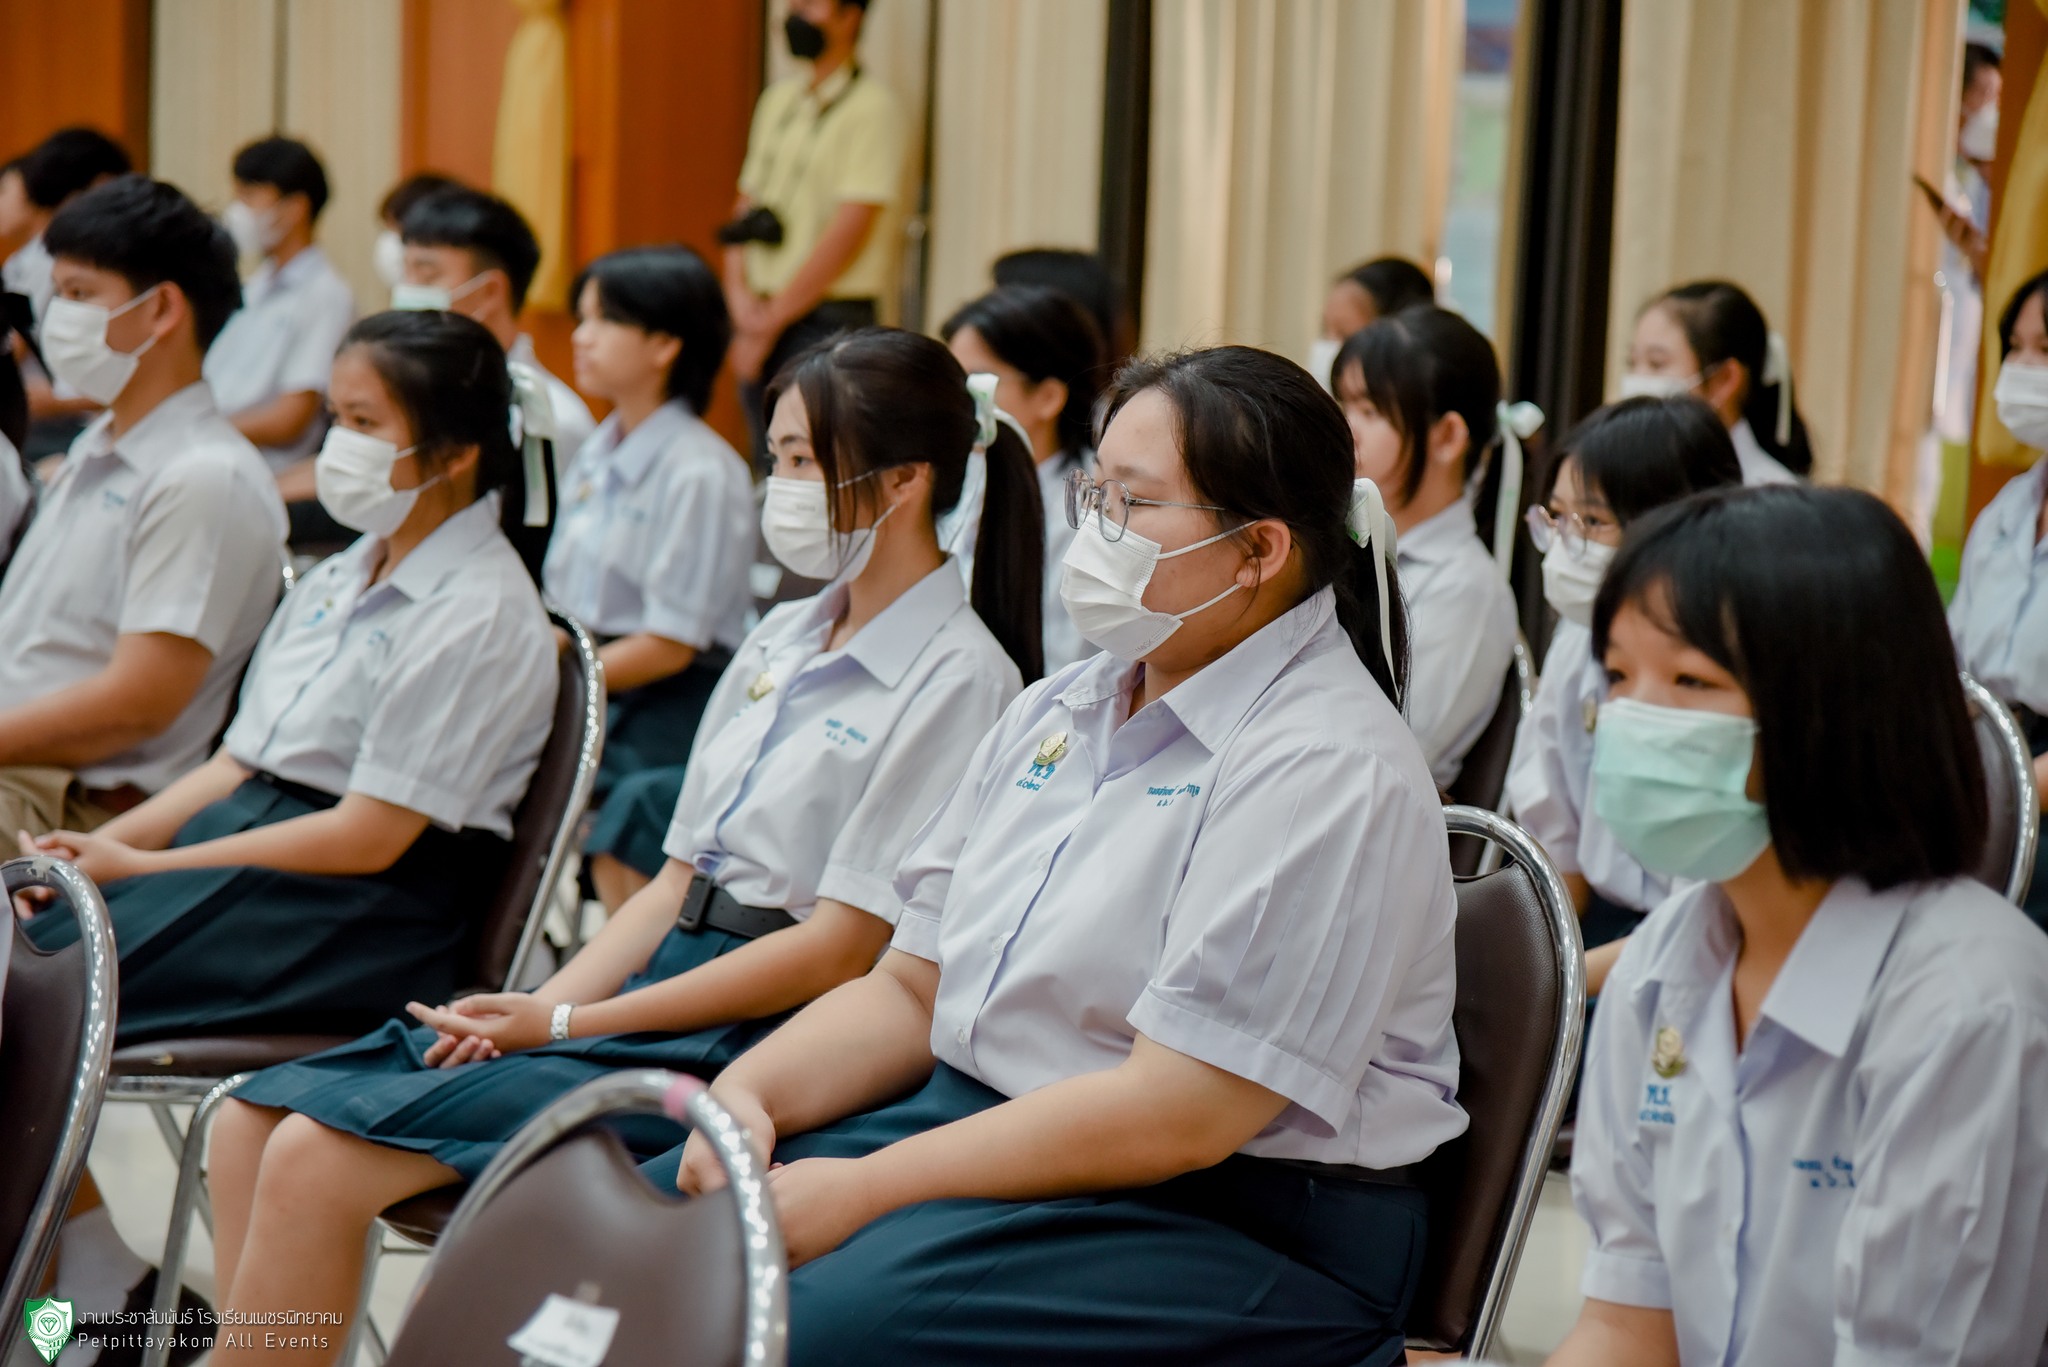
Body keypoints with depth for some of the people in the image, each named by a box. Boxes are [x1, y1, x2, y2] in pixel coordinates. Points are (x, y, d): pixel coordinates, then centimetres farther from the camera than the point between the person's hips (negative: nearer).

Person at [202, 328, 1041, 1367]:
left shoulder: (957, 676, -10)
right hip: (658, 976, 8)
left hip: (745, 1037, -8)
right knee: (252, 1122, -4)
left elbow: (841, 948, -15)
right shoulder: (781, 639, 16)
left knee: (317, 1158, -20)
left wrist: (564, 1025, -14)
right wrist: (543, 1004, -2)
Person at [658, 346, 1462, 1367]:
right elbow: (909, 991, 14)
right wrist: (751, 1090, -7)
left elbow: (1178, 1113, -21)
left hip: (1239, 1230, -8)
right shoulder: (1055, 714, 13)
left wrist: (864, 1189, -22)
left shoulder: (1329, 769, -15)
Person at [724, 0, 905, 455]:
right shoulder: (779, 99, 14)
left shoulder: (872, 107, -9)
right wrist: (740, 294, -1)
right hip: (764, 318, 7)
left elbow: (850, 230, -14)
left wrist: (771, 318, -13)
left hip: (827, 320, -7)